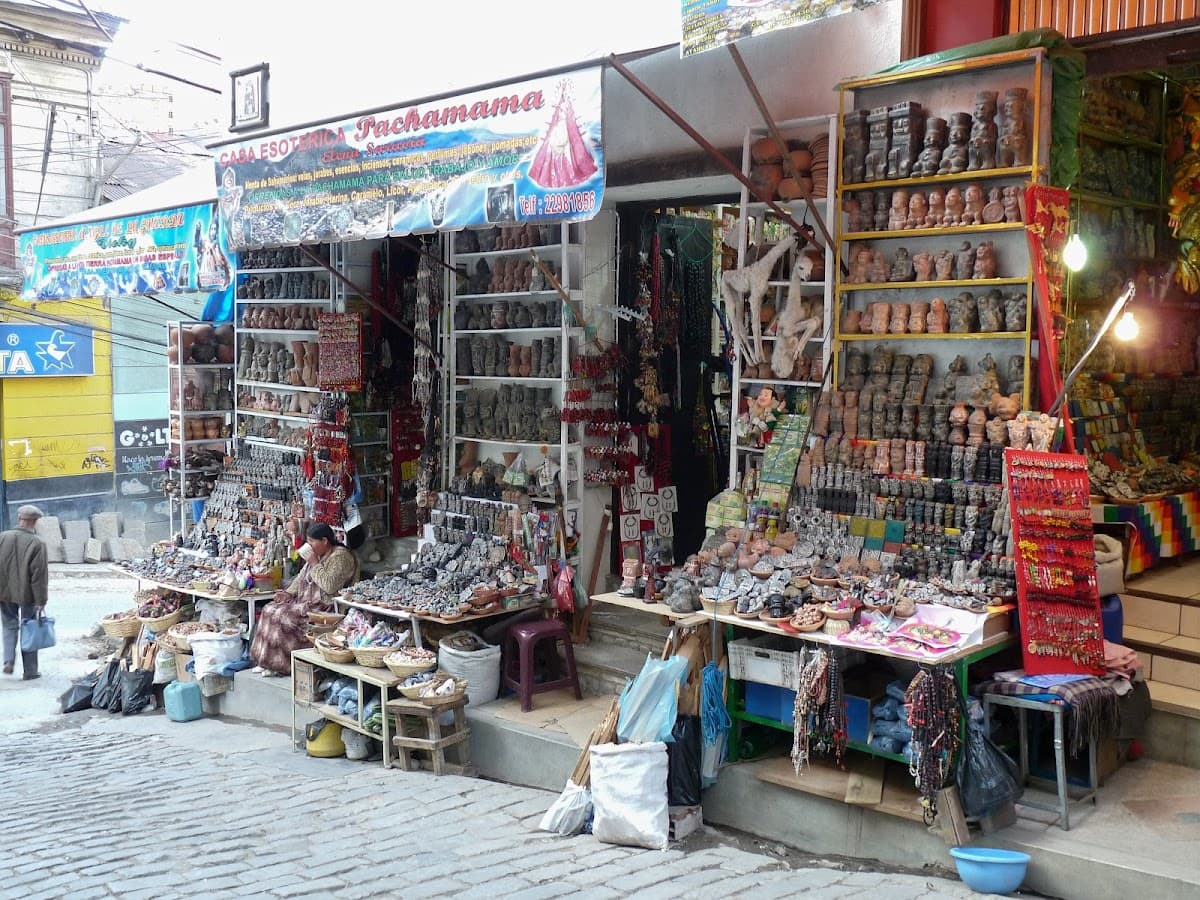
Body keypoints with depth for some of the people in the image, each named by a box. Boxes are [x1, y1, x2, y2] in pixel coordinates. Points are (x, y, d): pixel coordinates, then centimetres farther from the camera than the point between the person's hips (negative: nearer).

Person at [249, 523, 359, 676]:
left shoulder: (340, 556, -15)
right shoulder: (316, 555, 15)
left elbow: (330, 586, -26)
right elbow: (301, 578, 21)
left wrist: (315, 564, -18)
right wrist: (289, 593, 4)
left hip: (324, 606, -10)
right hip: (306, 601, 10)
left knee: (283, 616, -19)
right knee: (271, 610, -1)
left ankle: (282, 665, -8)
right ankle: (269, 663, -1)